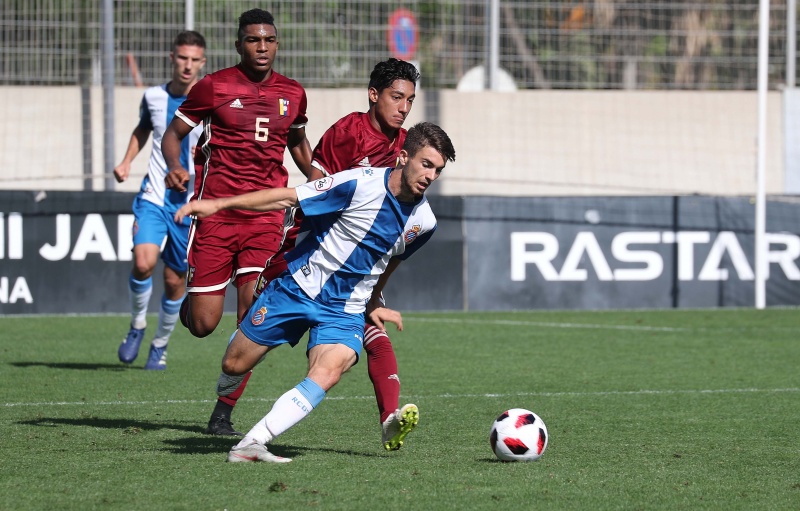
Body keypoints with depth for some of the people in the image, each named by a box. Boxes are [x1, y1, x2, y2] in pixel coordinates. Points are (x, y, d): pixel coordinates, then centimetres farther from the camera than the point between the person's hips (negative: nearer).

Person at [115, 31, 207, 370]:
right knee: (143, 263, -21)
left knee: (175, 279, 4)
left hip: (190, 204, -1)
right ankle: (137, 326, 5)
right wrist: (126, 161, 10)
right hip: (153, 197, 1)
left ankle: (160, 345, 26)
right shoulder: (153, 97, 3)